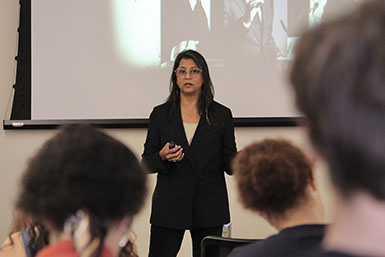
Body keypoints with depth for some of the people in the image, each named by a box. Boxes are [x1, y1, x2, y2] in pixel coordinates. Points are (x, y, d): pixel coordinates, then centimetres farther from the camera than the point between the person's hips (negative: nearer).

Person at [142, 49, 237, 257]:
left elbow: (228, 161, 6)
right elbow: (146, 163, 6)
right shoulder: (160, 114, 5)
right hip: (169, 206, 0)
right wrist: (162, 157, -16)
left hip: (209, 208, 1)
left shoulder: (221, 115, 5)